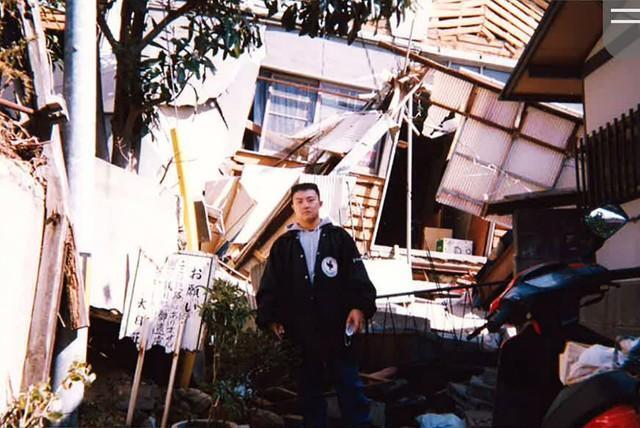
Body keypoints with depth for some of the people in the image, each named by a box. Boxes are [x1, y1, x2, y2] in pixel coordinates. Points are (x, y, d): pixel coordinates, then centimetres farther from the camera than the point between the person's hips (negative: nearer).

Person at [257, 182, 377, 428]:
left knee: (349, 385, 2)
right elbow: (269, 287, 9)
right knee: (309, 387, 10)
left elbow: (358, 277, 0)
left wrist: (359, 307, -13)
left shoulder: (339, 237, 8)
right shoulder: (283, 245, 11)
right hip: (300, 331, 2)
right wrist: (271, 319, -1)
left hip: (337, 327, -1)